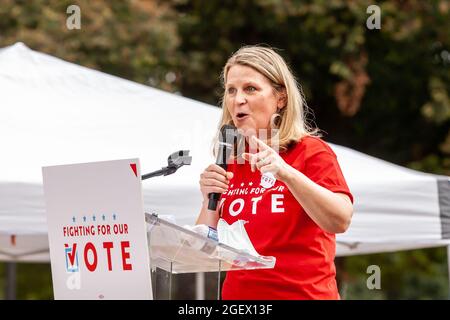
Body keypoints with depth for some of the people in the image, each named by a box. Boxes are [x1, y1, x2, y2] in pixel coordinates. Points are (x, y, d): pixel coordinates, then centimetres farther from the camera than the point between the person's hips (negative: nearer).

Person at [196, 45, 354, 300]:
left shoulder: (311, 151, -2)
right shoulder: (229, 161, 10)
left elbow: (341, 221, -19)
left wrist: (287, 174, -28)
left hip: (303, 293, -2)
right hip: (238, 294, 3)